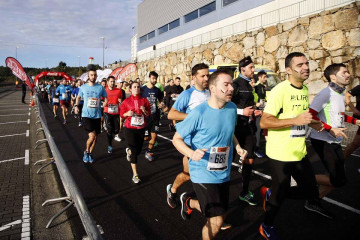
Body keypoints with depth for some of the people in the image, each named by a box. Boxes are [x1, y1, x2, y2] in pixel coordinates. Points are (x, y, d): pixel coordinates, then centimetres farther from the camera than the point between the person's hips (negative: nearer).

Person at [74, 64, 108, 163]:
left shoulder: (100, 87, 1)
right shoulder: (83, 87, 3)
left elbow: (105, 98, 12)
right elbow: (78, 97, 19)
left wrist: (105, 102, -9)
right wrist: (76, 105, 4)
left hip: (97, 116, 2)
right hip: (86, 115, -2)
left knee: (95, 137, 10)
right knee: (92, 136, -17)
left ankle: (90, 153, 34)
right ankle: (86, 151, 12)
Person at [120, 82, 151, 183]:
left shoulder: (144, 100, 1)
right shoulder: (126, 101, -3)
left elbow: (149, 114, 6)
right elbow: (121, 114, 3)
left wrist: (144, 111, -15)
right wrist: (128, 113, -18)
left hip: (141, 129, 3)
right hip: (130, 129, -3)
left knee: (139, 150, 13)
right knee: (134, 151, -5)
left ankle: (128, 151, 51)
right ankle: (135, 174, 3)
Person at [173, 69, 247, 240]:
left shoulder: (232, 108, -1)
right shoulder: (199, 113, -19)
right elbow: (177, 138, -12)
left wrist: (238, 147, 0)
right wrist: (191, 153, -30)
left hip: (224, 173, 7)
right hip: (203, 174, -6)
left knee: (219, 214, 20)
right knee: (216, 221, -6)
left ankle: (189, 202, 45)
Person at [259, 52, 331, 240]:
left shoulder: (305, 89, 9)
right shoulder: (280, 90, -18)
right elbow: (264, 122, -23)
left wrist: (310, 122, 3)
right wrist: (296, 120, -30)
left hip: (299, 152, 8)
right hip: (280, 154, -7)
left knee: (309, 189, 13)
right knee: (280, 194, 7)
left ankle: (270, 194, 35)